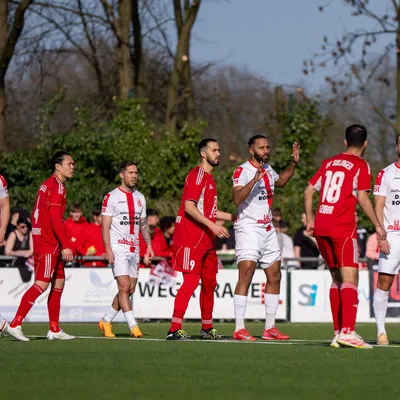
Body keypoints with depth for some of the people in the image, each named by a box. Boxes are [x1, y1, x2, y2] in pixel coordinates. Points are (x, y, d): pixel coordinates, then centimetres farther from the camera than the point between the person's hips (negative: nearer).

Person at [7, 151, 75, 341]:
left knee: (59, 283, 11)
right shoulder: (56, 186, -12)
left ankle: (54, 330, 13)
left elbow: (37, 215, 19)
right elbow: (55, 219, -19)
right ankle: (15, 324, -15)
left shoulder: (47, 185, 18)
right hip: (48, 244, -10)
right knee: (41, 284, -12)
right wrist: (65, 245, -21)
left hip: (44, 241, 10)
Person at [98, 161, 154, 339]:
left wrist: (149, 245, 9)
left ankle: (106, 321, 19)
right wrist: (108, 250, -16)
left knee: (130, 289, 5)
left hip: (134, 249, 6)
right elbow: (105, 227, -7)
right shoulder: (111, 197, -4)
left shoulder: (140, 198, 14)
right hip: (118, 248, -6)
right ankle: (133, 326, -16)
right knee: (124, 287, -14)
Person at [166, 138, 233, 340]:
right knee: (191, 281, -14)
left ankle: (207, 328, 22)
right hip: (191, 239, -10)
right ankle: (174, 329, -16)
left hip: (206, 240, 10)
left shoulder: (208, 178, 20)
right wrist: (212, 225, -24)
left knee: (210, 282, 13)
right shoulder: (197, 175, -10)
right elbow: (189, 206, -20)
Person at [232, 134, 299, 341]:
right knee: (245, 276, -16)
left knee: (274, 277, 9)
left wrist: (293, 163, 25)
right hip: (248, 229, -9)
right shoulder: (242, 171, -12)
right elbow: (237, 198, -28)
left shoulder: (267, 169, 13)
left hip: (268, 229, 9)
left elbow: (280, 181, 36)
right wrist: (254, 180, -38)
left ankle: (270, 328, 16)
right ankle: (239, 329, -18)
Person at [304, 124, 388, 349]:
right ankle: (347, 332, -24)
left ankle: (338, 332, 13)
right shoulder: (361, 166, -2)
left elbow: (309, 191, 16)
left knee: (337, 278, 15)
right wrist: (378, 227, -7)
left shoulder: (329, 163, 16)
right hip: (343, 228, -7)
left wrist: (310, 221, 23)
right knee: (350, 279, -10)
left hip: (321, 228, 7)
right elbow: (362, 198, -12)